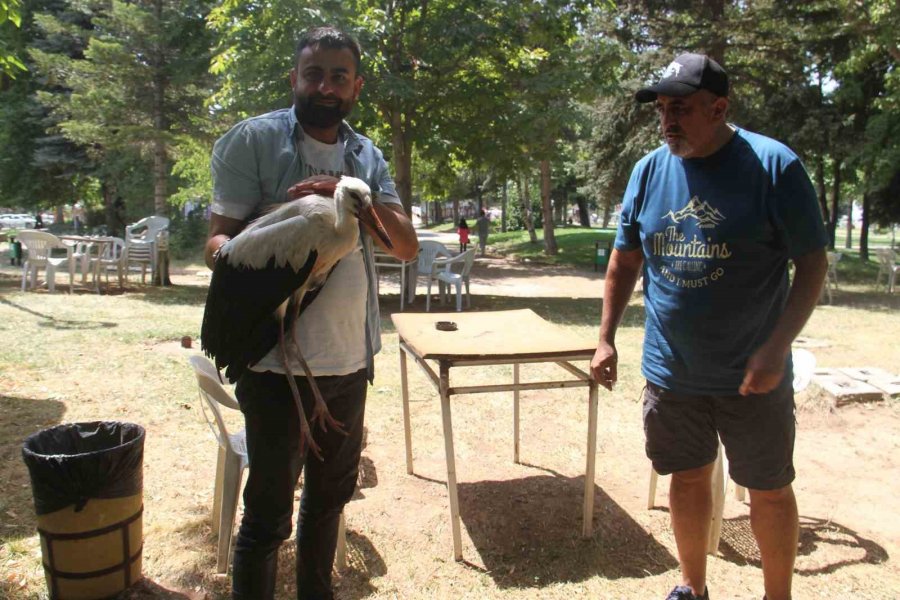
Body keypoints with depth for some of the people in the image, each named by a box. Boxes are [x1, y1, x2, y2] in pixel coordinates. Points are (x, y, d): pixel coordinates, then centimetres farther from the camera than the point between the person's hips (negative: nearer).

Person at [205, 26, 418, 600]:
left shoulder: (367, 156, 8)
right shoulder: (254, 139, -5)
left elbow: (407, 246, 1)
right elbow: (219, 237, -8)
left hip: (351, 358, 6)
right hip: (276, 359, -5)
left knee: (332, 493, 21)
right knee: (269, 510, 5)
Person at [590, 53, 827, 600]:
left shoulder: (773, 165, -11)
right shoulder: (649, 171, 1)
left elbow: (813, 263, -10)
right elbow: (625, 259, 9)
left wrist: (777, 347, -20)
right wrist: (607, 339, 5)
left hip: (751, 376, -3)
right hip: (671, 370, 4)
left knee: (770, 491, 11)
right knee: (689, 478, 17)